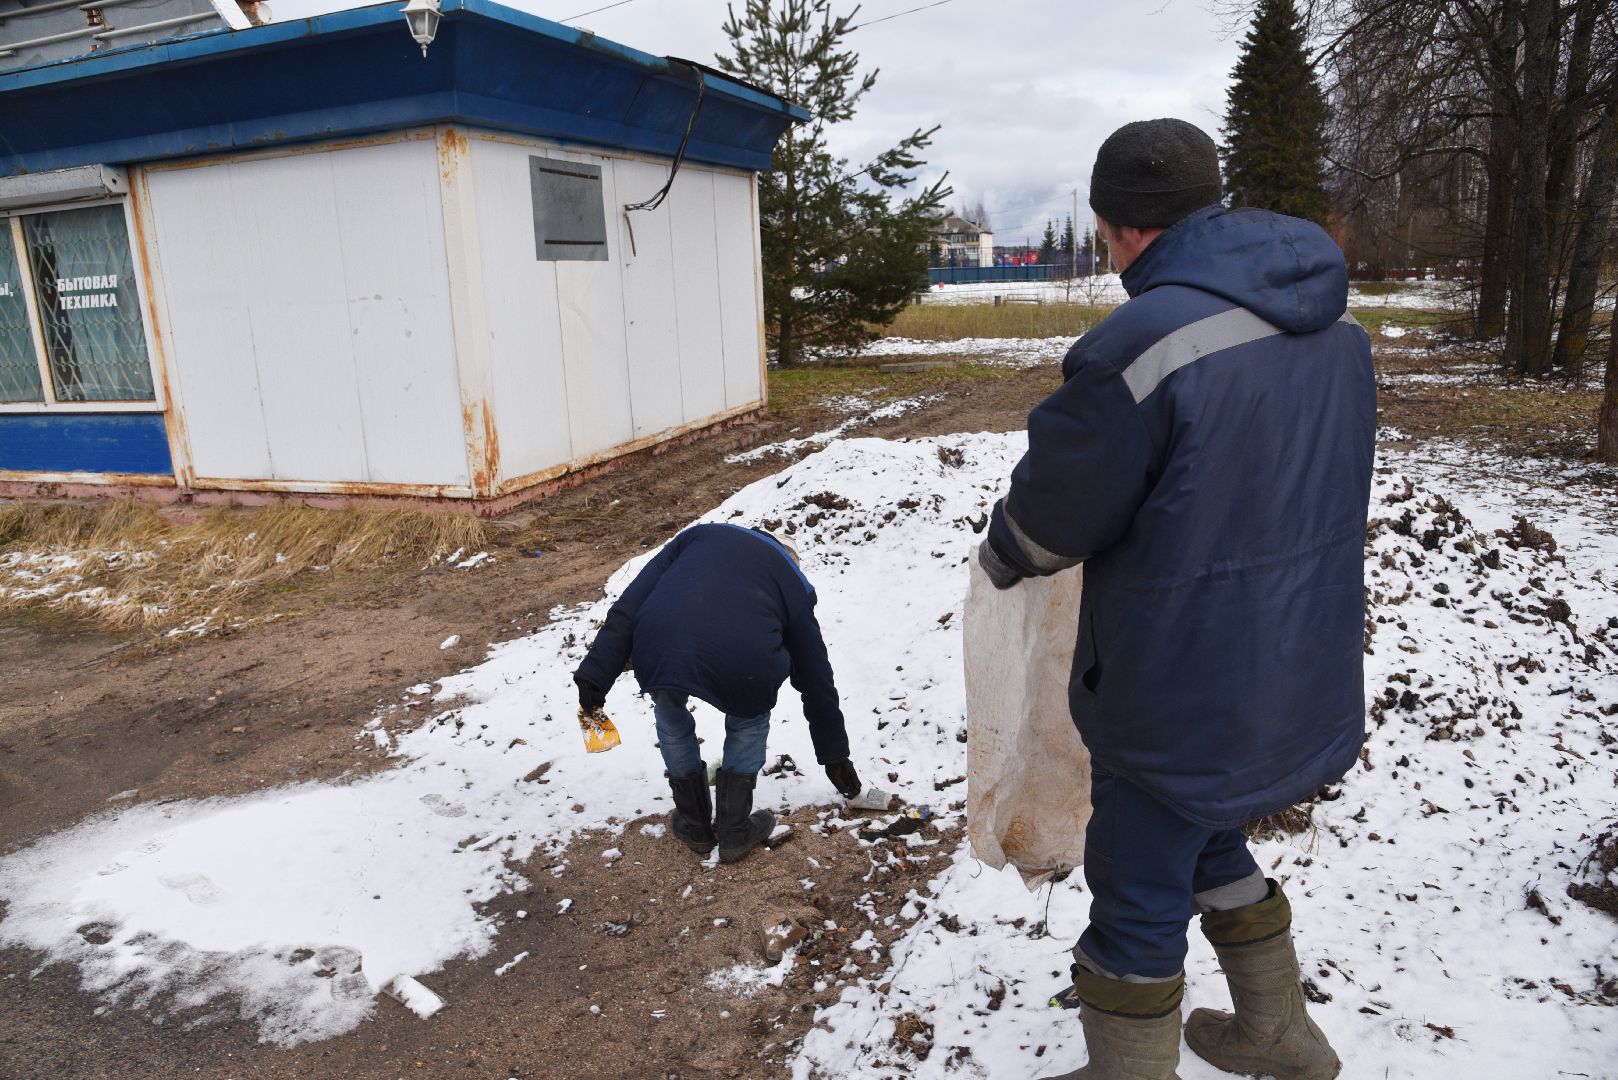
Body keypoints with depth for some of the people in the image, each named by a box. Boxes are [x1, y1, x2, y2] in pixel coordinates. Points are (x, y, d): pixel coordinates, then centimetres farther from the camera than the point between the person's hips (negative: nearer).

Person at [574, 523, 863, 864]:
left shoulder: (699, 535, 33)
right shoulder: (793, 583, 30)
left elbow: (629, 606, 19)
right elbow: (816, 678, 38)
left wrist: (596, 673, 17)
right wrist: (835, 755, 48)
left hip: (659, 652, 1)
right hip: (742, 666, -1)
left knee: (671, 719, 34)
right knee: (748, 724, 34)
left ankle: (694, 826, 46)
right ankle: (734, 832, 39)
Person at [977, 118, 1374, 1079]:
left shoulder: (1139, 347, -25)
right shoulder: (1334, 321, 2)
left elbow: (1053, 516, -14)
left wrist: (999, 558, 8)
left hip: (1183, 692, -8)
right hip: (1303, 668, 9)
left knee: (1138, 894, 11)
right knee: (1211, 842, 29)